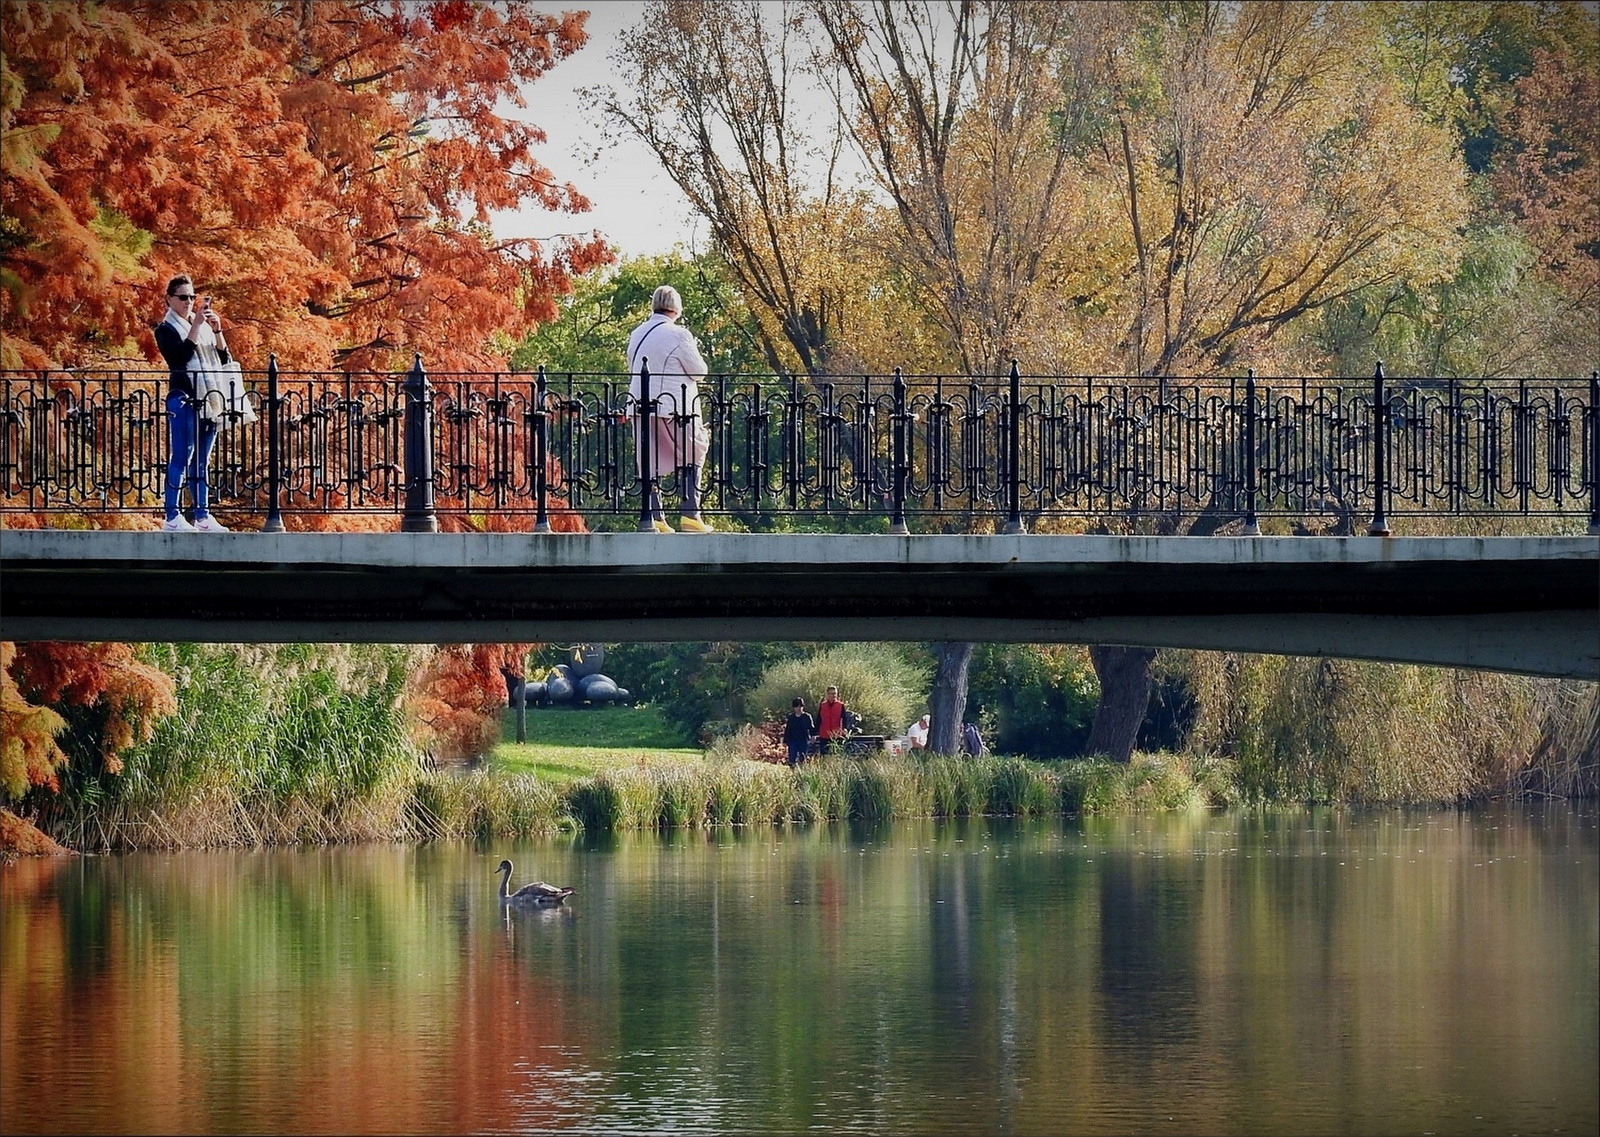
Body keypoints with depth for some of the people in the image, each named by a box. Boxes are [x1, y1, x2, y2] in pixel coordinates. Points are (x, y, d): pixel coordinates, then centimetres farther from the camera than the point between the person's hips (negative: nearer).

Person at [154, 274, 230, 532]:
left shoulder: (204, 326, 18)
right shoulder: (166, 329, 0)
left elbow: (224, 359, 11)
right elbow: (182, 355, -17)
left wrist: (217, 330, -3)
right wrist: (197, 324, -18)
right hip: (183, 398, -6)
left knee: (201, 461, 8)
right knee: (181, 458, -9)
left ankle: (203, 517, 9)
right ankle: (172, 517, -9)